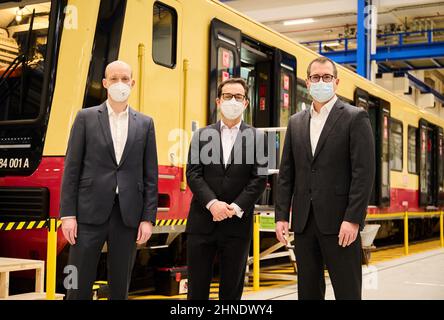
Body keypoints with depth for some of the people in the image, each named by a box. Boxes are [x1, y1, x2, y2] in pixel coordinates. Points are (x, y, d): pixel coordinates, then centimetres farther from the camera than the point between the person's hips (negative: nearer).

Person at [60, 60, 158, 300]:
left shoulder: (145, 123, 10)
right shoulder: (86, 117, 5)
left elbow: (150, 175, 8)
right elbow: (72, 168, 1)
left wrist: (148, 218, 0)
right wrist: (67, 214, -6)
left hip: (128, 215, 2)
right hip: (90, 212, -2)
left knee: (120, 287, 8)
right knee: (79, 287, 0)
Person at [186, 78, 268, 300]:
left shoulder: (257, 138, 6)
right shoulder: (202, 135, 10)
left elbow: (259, 178, -1)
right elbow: (193, 174, 0)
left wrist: (236, 208, -13)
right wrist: (212, 203, -15)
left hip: (237, 223, -1)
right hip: (202, 222, 1)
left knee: (232, 289, 6)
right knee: (196, 288, 5)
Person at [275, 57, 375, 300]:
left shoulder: (355, 118, -1)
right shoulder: (296, 122, 14)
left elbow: (364, 172, -8)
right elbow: (286, 174, 12)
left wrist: (353, 219, -15)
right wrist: (281, 216, 5)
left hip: (339, 221, -5)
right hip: (303, 221, 5)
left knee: (347, 291, 1)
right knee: (308, 291, 10)